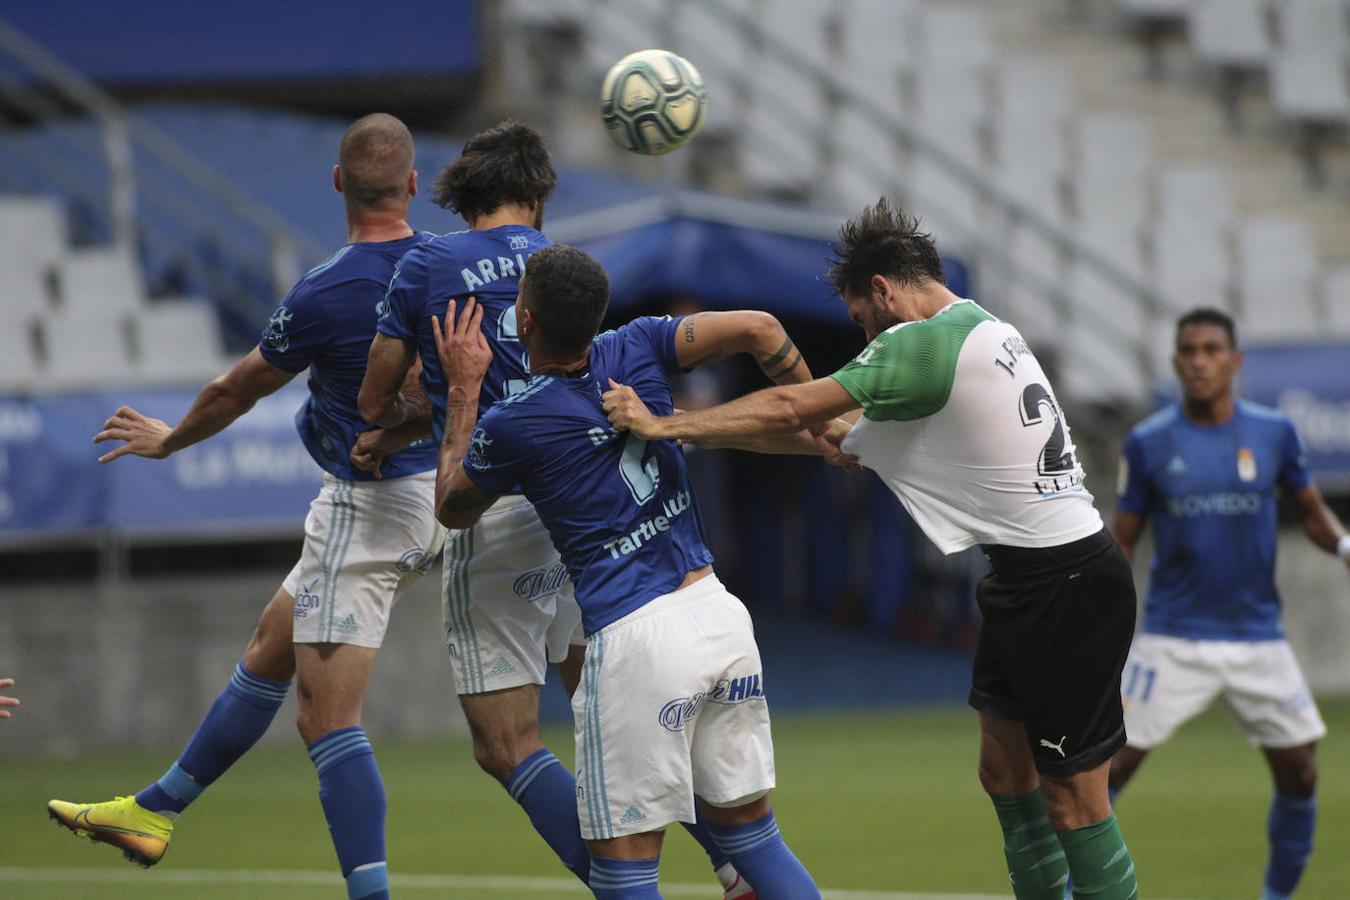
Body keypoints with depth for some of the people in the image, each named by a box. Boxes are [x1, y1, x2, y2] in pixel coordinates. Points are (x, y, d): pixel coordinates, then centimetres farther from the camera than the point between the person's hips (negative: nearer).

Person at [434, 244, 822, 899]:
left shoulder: (510, 427, -6)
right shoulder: (635, 349, 4)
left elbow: (452, 510, 14)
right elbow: (758, 328, -2)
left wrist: (463, 392, 21)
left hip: (636, 638, -6)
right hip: (721, 614, 6)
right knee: (752, 833, 15)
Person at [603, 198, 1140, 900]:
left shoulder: (926, 343, -16)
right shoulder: (987, 329, 14)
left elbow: (789, 410, -17)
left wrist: (662, 425, -12)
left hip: (1067, 587, -10)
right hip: (1028, 582, 10)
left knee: (1071, 796, -6)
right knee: (1005, 774, 14)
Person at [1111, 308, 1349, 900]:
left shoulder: (1273, 432, 1)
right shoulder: (1148, 443, -2)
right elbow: (1121, 541, 4)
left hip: (1257, 637, 2)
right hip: (1173, 640, -2)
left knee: (1299, 772, 1)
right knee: (1114, 761, -9)